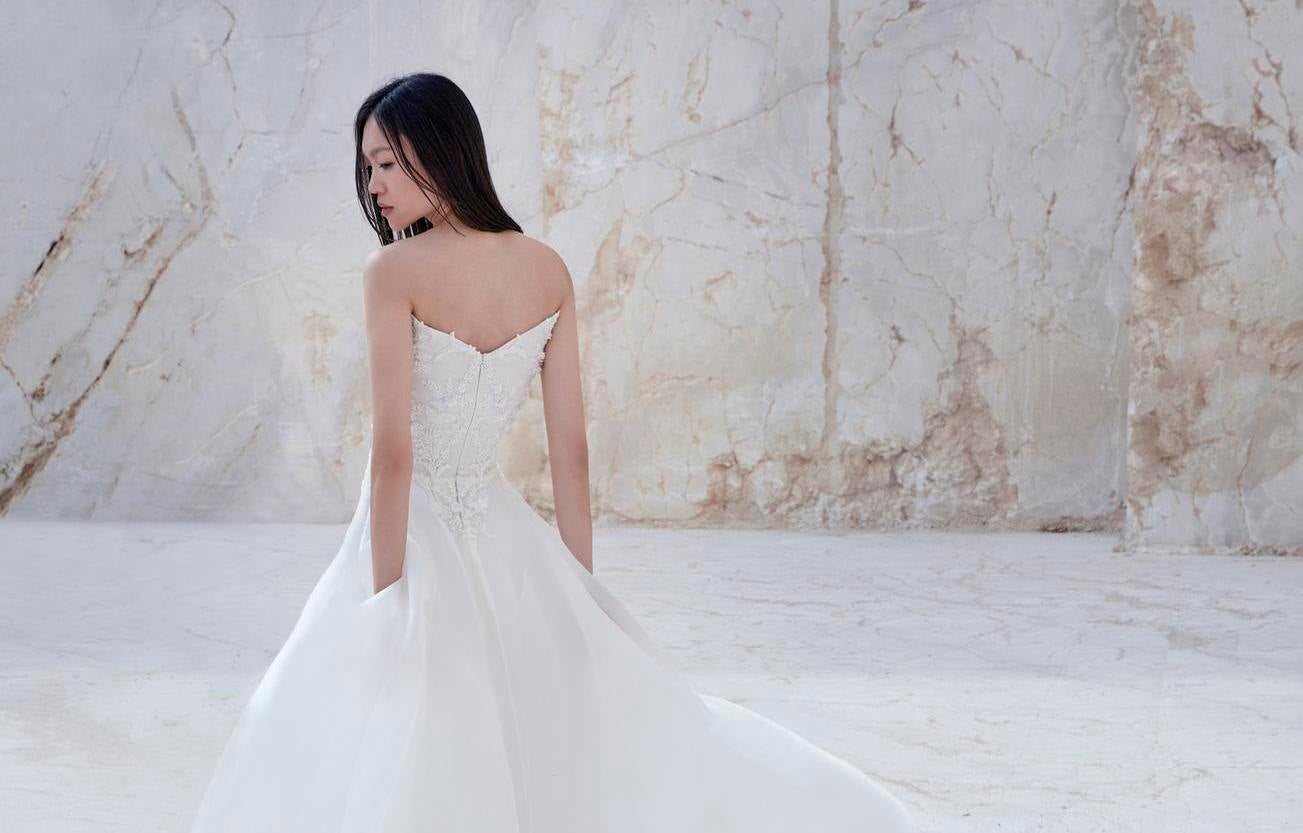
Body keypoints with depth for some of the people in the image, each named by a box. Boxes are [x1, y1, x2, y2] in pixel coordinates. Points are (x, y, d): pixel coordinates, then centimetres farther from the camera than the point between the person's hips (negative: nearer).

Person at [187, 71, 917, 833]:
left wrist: (383, 600, -15)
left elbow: (392, 449, -19)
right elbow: (571, 449, 3)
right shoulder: (550, 270, 1)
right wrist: (581, 594, 9)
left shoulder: (396, 271, -14)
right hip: (505, 539, 5)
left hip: (414, 533, -5)